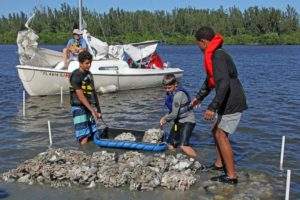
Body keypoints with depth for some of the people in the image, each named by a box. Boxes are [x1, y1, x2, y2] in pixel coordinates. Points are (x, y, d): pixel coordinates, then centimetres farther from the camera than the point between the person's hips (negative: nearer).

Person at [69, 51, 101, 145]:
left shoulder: (89, 74, 12)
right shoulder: (76, 75, -12)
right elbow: (80, 96, -17)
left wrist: (98, 110, 12)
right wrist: (92, 110, -19)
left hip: (89, 107, 8)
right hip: (79, 107, -8)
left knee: (93, 137, 6)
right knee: (84, 139, -11)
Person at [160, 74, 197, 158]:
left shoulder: (178, 95, -22)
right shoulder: (170, 94, 7)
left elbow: (174, 114, -21)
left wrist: (165, 118, -3)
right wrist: (165, 118, -1)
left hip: (187, 121, -10)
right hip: (178, 122, 10)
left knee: (183, 146, -24)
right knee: (170, 145, 14)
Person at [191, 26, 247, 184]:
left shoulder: (218, 56, -20)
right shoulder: (213, 55, 14)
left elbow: (224, 83, -31)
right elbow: (210, 80, 28)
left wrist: (212, 107, -33)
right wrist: (199, 97, 37)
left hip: (233, 103, -10)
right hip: (227, 103, 10)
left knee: (221, 135, -8)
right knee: (217, 132, 19)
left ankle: (231, 176, -3)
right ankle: (219, 164, 35)